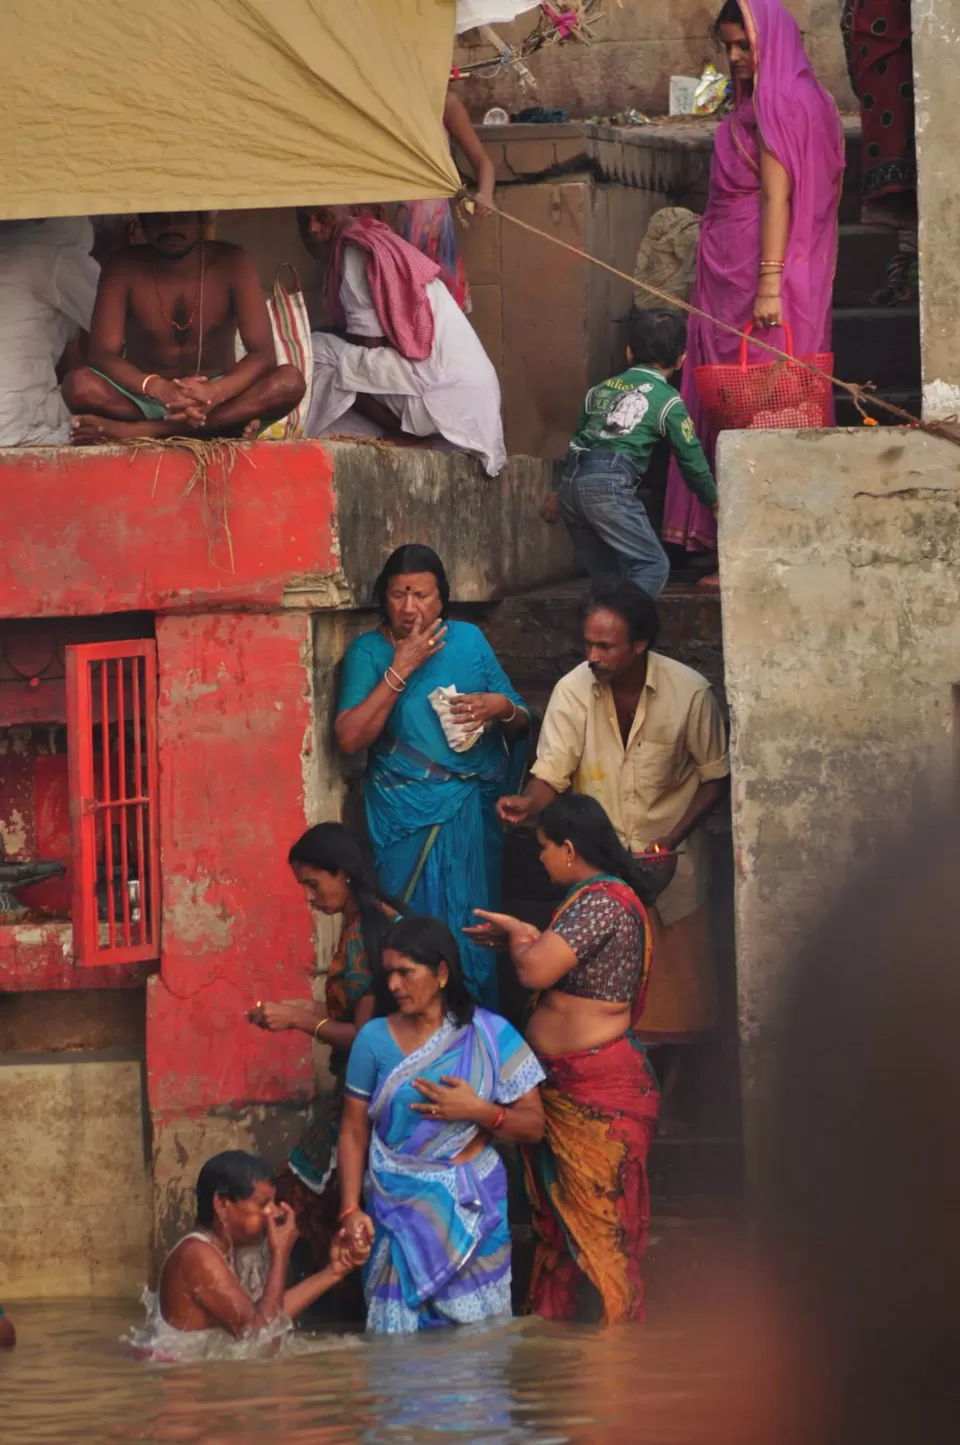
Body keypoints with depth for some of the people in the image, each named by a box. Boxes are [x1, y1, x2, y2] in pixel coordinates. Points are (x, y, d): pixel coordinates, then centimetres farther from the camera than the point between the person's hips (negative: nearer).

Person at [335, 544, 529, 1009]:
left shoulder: (468, 640, 8)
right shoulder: (368, 652, 0)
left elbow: (521, 724, 12)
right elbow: (350, 736, -14)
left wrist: (501, 707, -11)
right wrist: (401, 669, -15)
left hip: (472, 814, 2)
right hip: (407, 819, -2)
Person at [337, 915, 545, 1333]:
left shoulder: (489, 1036, 0)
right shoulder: (375, 1039, 2)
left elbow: (533, 1126, 2)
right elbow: (354, 1131, 5)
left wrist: (480, 1111, -15)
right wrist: (350, 1210, -4)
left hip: (471, 1206, 0)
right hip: (398, 1207, 0)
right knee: (397, 1340, -2)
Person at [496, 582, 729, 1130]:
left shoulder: (689, 693, -16)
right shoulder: (574, 691, -12)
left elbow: (716, 777, -4)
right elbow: (551, 775, -12)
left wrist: (673, 838, -16)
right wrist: (529, 803, -35)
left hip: (671, 859, -1)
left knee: (673, 988, 5)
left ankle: (668, 1102, 21)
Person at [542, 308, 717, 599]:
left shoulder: (600, 389, 24)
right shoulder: (667, 400, 7)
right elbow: (690, 457, 12)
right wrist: (713, 502, 28)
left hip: (571, 479, 7)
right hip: (610, 484, -7)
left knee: (604, 574, 15)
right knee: (653, 565, -5)